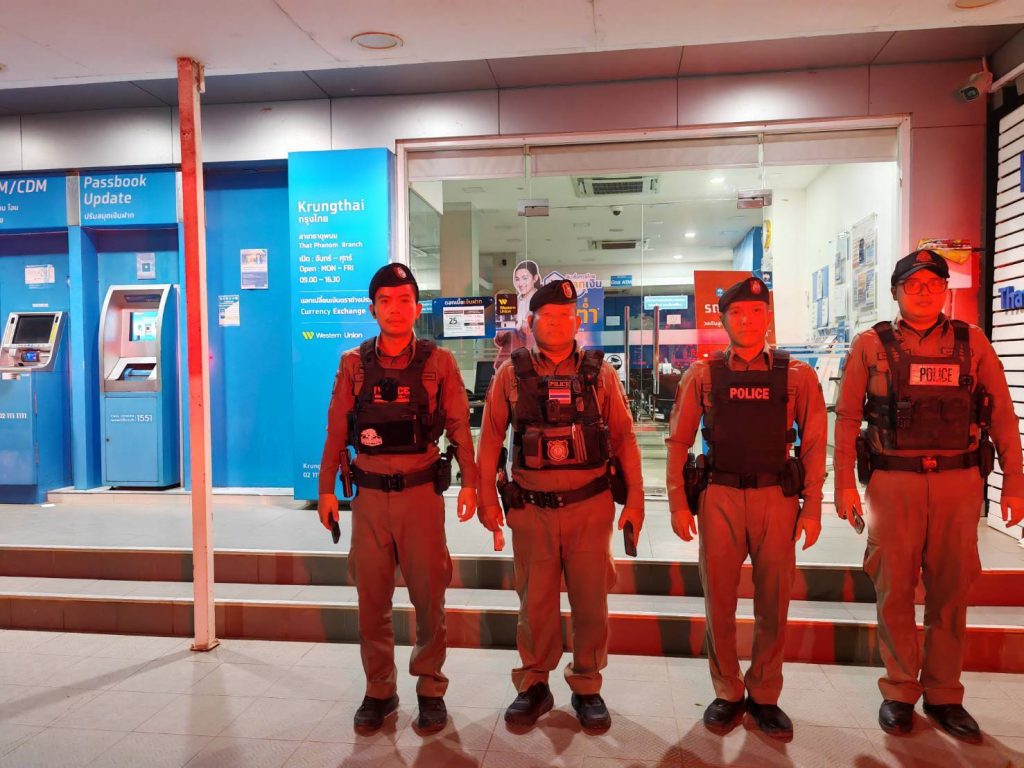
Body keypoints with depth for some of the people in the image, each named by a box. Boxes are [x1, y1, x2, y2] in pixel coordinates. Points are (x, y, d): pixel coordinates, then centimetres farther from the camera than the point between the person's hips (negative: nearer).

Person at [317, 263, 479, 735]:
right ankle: (378, 691, 26)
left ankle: (431, 689, 24)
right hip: (369, 495, 2)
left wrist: (469, 481, -8)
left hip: (421, 493, -2)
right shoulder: (353, 364, 5)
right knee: (371, 599, 10)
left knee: (428, 596, 6)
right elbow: (336, 431, 5)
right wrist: (326, 489, 3)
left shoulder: (438, 362, 0)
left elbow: (458, 427, -1)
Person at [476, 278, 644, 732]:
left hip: (590, 506, 0)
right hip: (531, 508, 0)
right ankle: (534, 686, 30)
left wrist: (634, 498, -2)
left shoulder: (600, 372, 3)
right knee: (535, 601, 11)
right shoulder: (511, 374, 2)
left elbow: (623, 437, 2)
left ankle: (586, 687, 28)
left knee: (590, 600, 8)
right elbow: (491, 437, 3)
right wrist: (486, 496, -2)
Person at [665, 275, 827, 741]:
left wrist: (812, 508, -1)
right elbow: (678, 443, 3)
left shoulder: (797, 375, 3)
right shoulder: (702, 375, 2)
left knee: (773, 603, 10)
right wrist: (678, 504, -2)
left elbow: (813, 445, 3)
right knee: (718, 601, 8)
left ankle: (764, 695, 29)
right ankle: (727, 693, 26)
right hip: (719, 497, 0)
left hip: (777, 498, 0)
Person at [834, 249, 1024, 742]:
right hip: (893, 482, -1)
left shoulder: (971, 342, 5)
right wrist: (844, 484, -4)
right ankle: (900, 691, 23)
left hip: (958, 481, 1)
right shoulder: (871, 345, 1)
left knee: (950, 591, 10)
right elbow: (847, 418, 0)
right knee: (895, 590, 7)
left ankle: (944, 695, 26)